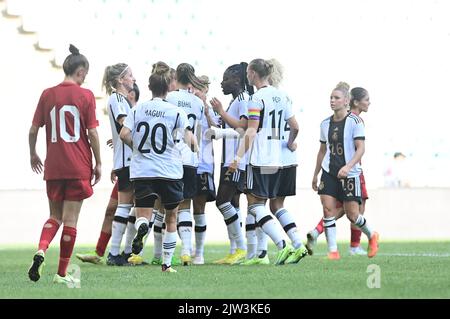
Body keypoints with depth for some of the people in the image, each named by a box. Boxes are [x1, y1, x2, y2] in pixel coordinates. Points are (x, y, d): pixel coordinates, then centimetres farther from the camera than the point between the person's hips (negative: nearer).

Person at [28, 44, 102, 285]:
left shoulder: (47, 95, 4)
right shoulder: (85, 95, -5)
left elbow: (33, 130, 5)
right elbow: (92, 133, -8)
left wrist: (33, 154, 21)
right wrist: (98, 163, 1)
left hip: (53, 167, 3)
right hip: (79, 167, -3)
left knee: (55, 216, 16)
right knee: (70, 220, 3)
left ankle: (41, 251, -11)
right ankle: (62, 273, 6)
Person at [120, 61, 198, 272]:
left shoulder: (138, 110, 3)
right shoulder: (175, 112, -3)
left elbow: (124, 134, -6)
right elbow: (189, 139, -12)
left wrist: (138, 147, 12)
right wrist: (195, 148, 10)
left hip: (142, 170, 1)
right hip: (170, 171, -1)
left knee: (143, 214, 1)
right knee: (171, 217, 15)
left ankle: (142, 226, -38)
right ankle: (167, 263, 15)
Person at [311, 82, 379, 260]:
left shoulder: (354, 121, -9)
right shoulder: (325, 123, 7)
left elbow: (360, 149, -13)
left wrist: (348, 167, -27)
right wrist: (315, 174, 20)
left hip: (350, 174, -4)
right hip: (329, 172, 4)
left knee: (352, 214, -1)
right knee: (328, 208, -9)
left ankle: (371, 236, 29)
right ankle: (333, 250, -6)